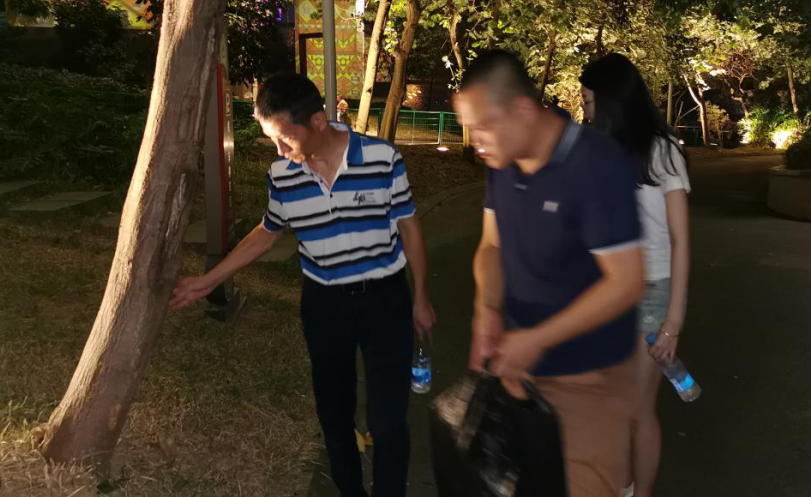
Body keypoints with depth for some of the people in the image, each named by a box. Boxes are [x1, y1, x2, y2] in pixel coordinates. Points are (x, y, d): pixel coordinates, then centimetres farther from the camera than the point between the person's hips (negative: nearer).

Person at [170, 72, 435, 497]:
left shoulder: (383, 158, -15)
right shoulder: (281, 176, -7)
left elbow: (408, 227, -4)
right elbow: (266, 234, 10)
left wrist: (420, 297, 2)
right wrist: (210, 280, 10)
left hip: (385, 300, -3)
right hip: (323, 305, 3)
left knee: (387, 418, -1)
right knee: (333, 411, 16)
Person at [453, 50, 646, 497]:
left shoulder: (599, 167, -24)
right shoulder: (502, 164, -2)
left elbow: (625, 283, -22)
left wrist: (538, 339, -22)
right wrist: (487, 310, -12)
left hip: (588, 375, -6)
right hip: (521, 361, 6)